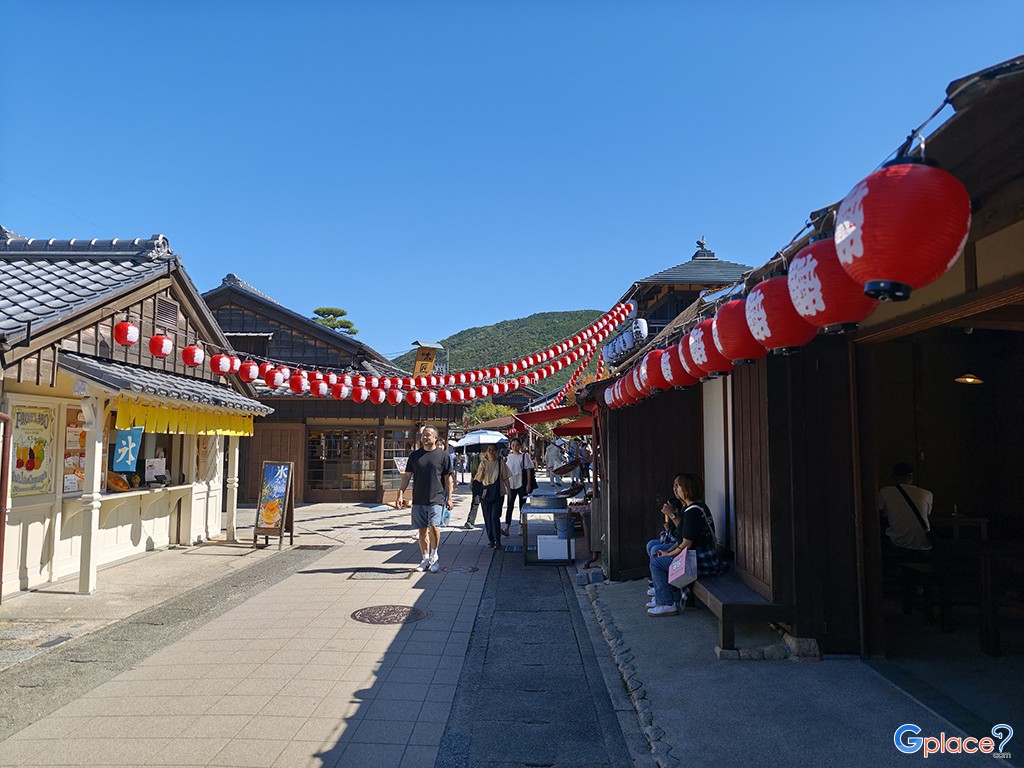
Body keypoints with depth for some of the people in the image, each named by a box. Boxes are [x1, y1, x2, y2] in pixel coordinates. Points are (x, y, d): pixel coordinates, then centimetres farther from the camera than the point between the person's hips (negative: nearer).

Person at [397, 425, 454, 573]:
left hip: (436, 499, -3)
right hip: (418, 500, 3)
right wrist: (400, 493, 2)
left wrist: (449, 498, -1)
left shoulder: (443, 455, 1)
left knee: (433, 527, -15)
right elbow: (407, 476, 11)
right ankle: (426, 559, 20)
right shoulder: (415, 455, 9)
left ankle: (434, 555, 7)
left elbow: (448, 478, 3)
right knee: (422, 530, 8)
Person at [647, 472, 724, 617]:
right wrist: (668, 550, 9)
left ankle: (667, 604, -2)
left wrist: (668, 554, -5)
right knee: (656, 554, 16)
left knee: (656, 563, -8)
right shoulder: (700, 506, 12)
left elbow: (686, 544, -21)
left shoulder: (693, 512, -22)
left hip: (702, 564, -11)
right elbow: (684, 537, 16)